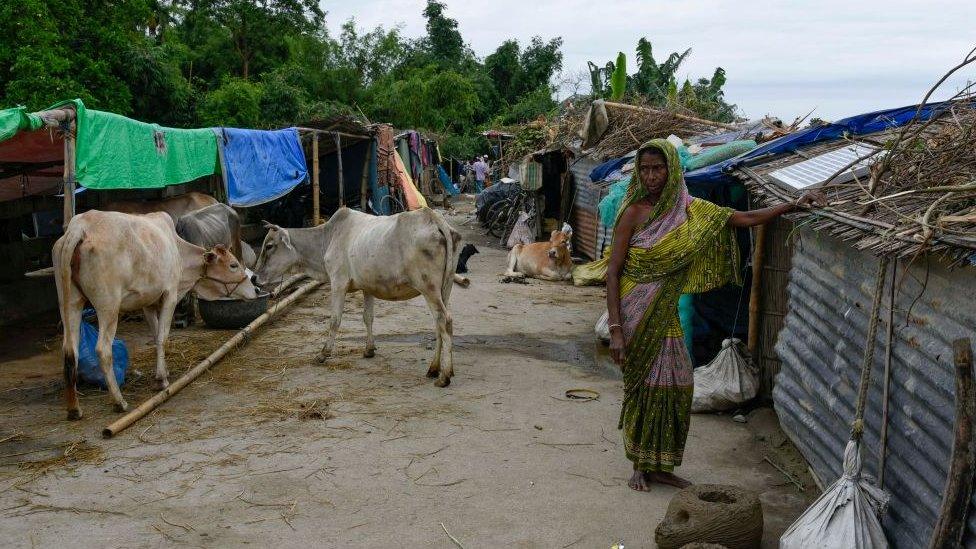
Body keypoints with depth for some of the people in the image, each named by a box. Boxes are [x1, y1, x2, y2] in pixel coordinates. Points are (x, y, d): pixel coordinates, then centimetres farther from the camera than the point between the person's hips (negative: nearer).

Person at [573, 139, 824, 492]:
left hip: (666, 315, 5)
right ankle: (640, 467, 18)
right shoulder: (634, 212, -10)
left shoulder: (691, 210, 4)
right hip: (636, 314, -5)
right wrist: (615, 330, -18)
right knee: (642, 387, 1)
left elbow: (745, 219, 9)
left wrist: (793, 205, 2)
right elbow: (613, 273, -13)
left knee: (675, 386, 5)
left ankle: (660, 467, 20)